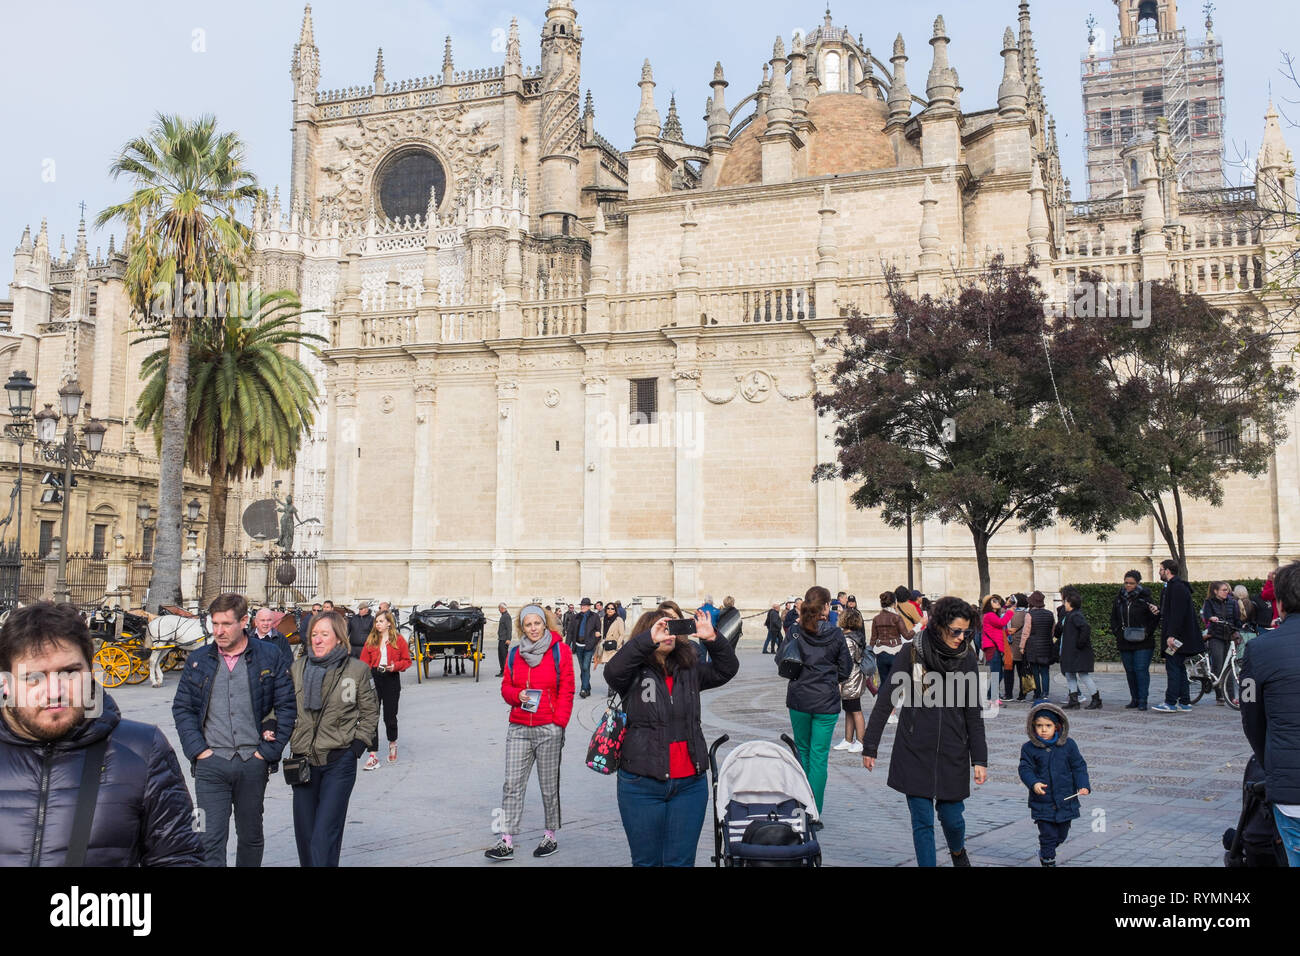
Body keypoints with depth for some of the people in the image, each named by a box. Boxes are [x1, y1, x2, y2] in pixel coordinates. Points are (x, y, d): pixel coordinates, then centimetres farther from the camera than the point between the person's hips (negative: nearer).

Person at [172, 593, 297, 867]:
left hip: (253, 762, 0)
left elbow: (287, 707, 0)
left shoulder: (271, 657, -1)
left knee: (251, 836, 14)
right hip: (211, 762, 0)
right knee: (211, 839, -5)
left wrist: (269, 750, -6)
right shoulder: (198, 660, 6)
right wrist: (197, 749, -4)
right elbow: (182, 708, 9)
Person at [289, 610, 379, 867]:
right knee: (304, 833, 10)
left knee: (325, 834, -10)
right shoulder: (297, 668, 5)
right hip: (303, 760, 4)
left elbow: (370, 712, 7)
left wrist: (358, 745, -3)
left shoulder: (357, 670, -2)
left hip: (339, 761, -4)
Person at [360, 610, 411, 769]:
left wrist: (395, 666, -14)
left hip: (391, 680, -1)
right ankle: (373, 756, 0)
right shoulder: (370, 640, 6)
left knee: (390, 716, 6)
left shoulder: (399, 640, 1)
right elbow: (364, 662, 5)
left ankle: (392, 743, 37)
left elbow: (407, 660, 5)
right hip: (374, 679, 1)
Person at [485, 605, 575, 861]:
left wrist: (559, 723, -10)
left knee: (549, 786, 6)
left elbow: (566, 692, -3)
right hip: (519, 728, 4)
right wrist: (517, 695, -7)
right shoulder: (515, 654, 10)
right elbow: (506, 687, 16)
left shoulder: (560, 651, -2)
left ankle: (551, 836, 21)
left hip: (549, 729, -3)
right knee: (512, 784, -1)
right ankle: (506, 842, 2)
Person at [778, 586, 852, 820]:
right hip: (826, 702, -2)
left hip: (799, 700, 2)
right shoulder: (835, 635, -5)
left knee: (802, 751, 18)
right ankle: (814, 812, 2)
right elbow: (845, 669, 2)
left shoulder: (796, 632, -5)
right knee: (819, 756, 3)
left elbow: (780, 658, -2)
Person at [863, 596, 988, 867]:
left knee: (952, 817, 9)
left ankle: (957, 851, 41)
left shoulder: (967, 658, 0)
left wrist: (979, 759, 3)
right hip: (915, 753, -2)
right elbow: (885, 701, -3)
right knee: (922, 821, 0)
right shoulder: (913, 653, -8)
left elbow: (973, 713, 5)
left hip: (953, 753, 2)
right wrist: (870, 746, -2)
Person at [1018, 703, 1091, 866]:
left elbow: (1079, 766, 2)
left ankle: (1045, 851, 43)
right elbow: (1025, 769, -8)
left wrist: (1083, 785, -11)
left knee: (1062, 834, 16)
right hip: (1042, 800, -2)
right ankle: (1048, 861, 17)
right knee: (1048, 834, -2)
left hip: (1066, 799, 2)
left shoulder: (1068, 744, -3)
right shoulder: (1029, 748, -6)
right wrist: (1033, 783, -26)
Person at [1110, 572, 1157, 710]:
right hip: (1125, 642, 5)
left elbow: (1153, 618, -2)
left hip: (1143, 642, -4)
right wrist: (1117, 631, 5)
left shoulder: (1145, 597, -3)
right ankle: (1134, 699, 16)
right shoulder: (1119, 598, 10)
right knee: (1130, 671, 8)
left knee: (1141, 670, -8)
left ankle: (1142, 701, -4)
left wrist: (1146, 633, -10)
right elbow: (1113, 618, 18)